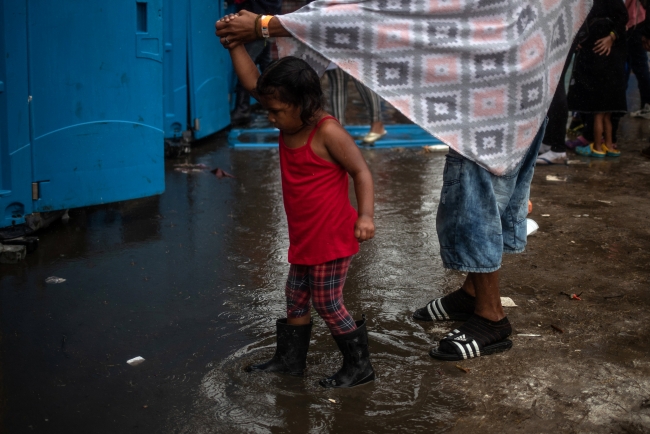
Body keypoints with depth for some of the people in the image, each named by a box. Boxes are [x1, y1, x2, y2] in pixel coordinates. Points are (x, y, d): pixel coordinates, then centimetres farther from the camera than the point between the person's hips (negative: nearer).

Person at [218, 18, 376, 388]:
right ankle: (290, 358, 34)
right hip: (304, 238, 9)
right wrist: (235, 45, -4)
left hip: (333, 237, -9)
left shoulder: (328, 132, -20)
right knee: (296, 297, 18)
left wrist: (366, 215, -27)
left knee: (328, 303, 1)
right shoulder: (290, 125, 2)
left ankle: (359, 366, 17)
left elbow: (361, 171, -18)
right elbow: (253, 82, 4)